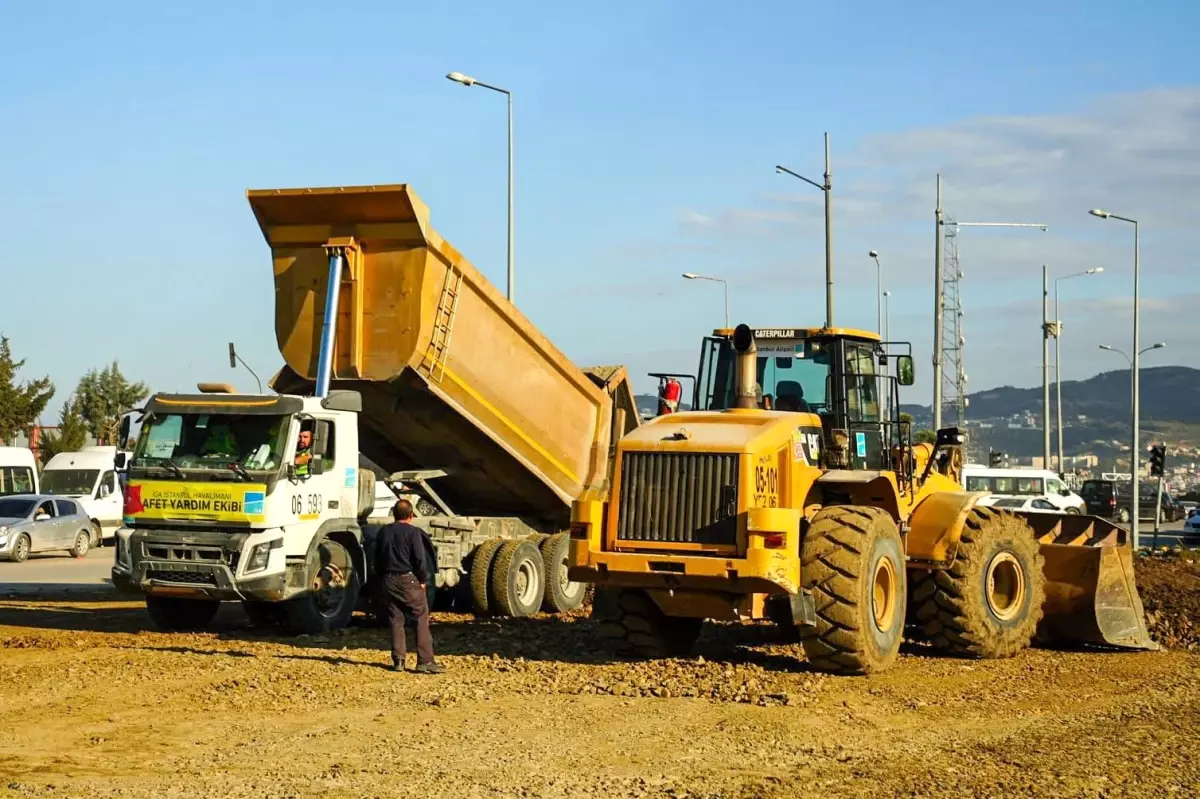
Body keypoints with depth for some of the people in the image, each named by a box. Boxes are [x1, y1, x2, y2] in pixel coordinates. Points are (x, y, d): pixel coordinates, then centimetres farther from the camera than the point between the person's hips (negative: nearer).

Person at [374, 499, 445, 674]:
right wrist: (423, 579, -3)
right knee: (421, 619, -3)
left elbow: (378, 559, 13)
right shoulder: (412, 532, -10)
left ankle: (398, 661, 9)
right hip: (408, 580, -6)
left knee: (396, 621, 11)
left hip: (388, 581, 6)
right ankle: (425, 661, -9)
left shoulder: (384, 532, 9)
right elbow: (419, 559, -13)